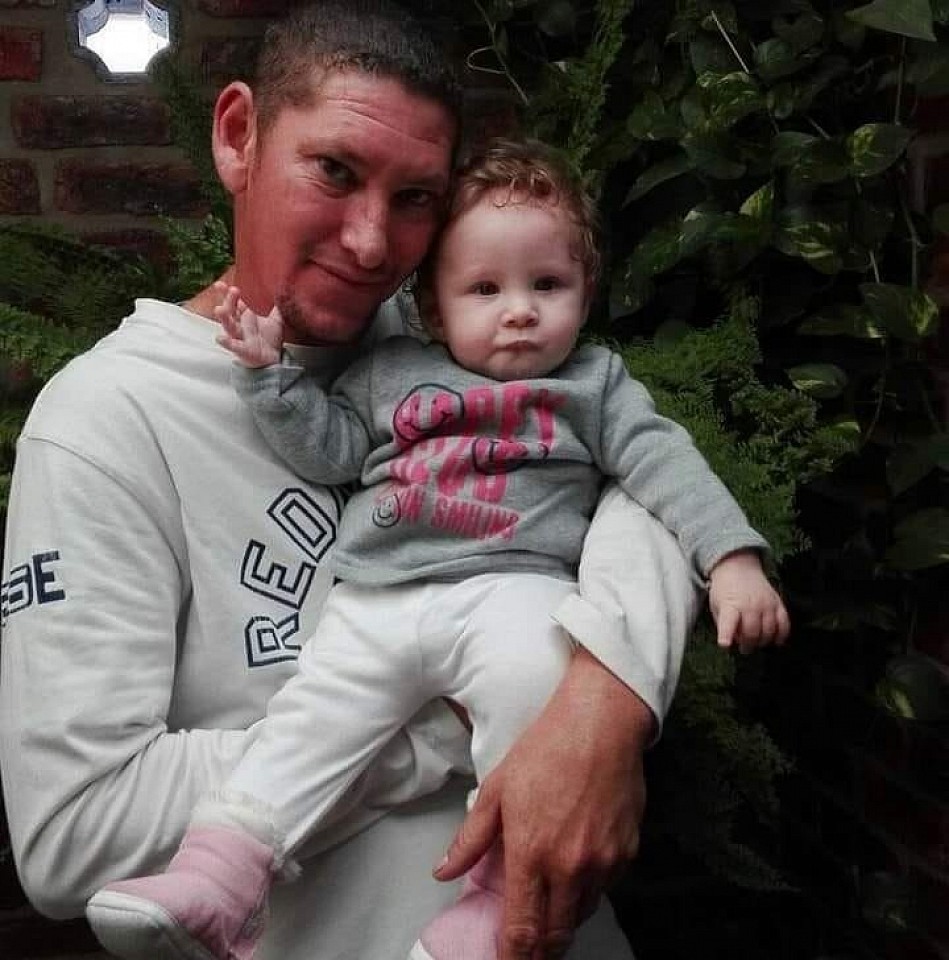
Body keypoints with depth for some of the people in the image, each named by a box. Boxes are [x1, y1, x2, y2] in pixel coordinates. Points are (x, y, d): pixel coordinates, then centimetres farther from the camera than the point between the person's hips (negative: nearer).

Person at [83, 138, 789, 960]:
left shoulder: (595, 382, 16)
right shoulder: (391, 374, 21)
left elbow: (665, 463, 7)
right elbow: (327, 450, 21)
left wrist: (733, 557, -5)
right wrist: (272, 372, 10)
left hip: (512, 590, -3)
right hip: (374, 603, 3)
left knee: (532, 673, -31)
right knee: (310, 720, -8)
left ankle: (503, 893, -23)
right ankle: (215, 878, -8)